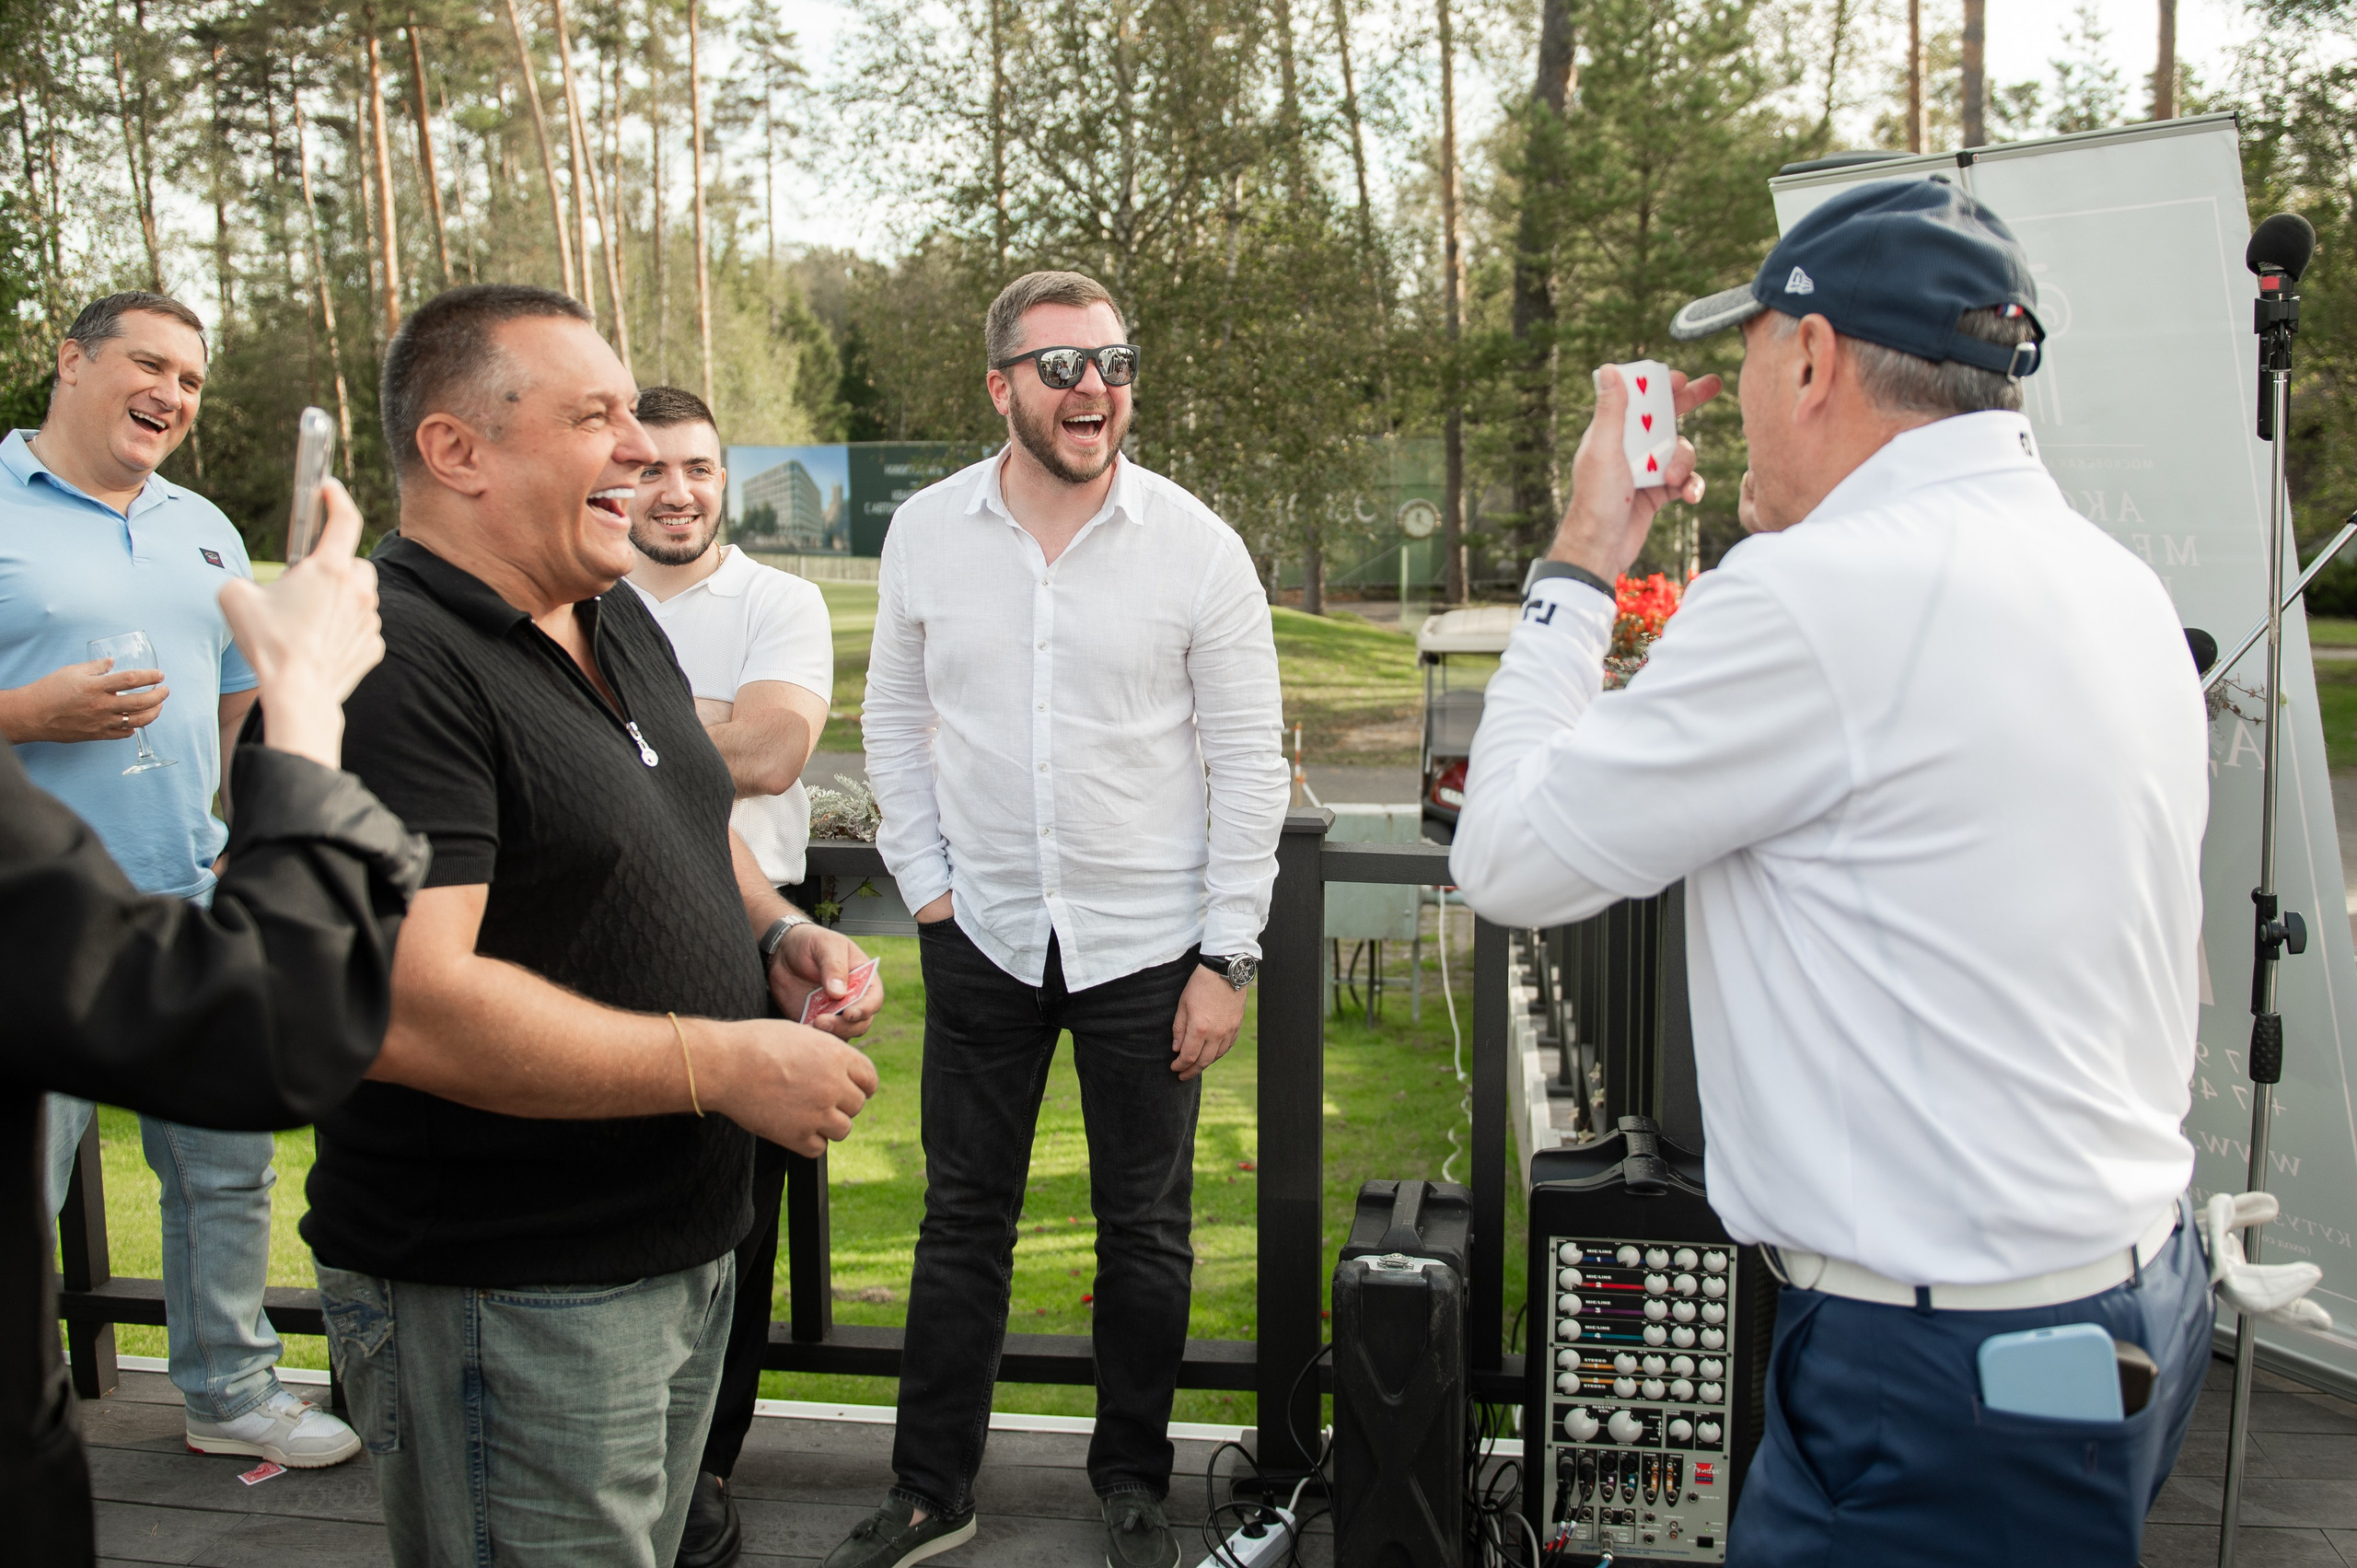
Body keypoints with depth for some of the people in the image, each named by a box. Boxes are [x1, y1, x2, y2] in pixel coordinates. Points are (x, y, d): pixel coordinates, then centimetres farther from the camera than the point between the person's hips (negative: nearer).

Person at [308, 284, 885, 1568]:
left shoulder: (621, 622, 9)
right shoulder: (389, 667, -22)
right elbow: (400, 1005, -30)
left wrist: (778, 934, 2)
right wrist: (722, 1064, -24)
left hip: (686, 1255, 9)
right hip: (498, 1302, -9)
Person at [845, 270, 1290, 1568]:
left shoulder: (1195, 544, -8)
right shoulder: (927, 532, 0)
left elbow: (1247, 761, -5)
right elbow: (895, 717, 11)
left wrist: (1225, 957, -7)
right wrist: (925, 880, 3)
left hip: (1146, 945, -2)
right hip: (983, 937, 2)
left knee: (1144, 1228, 10)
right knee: (963, 1218, 12)